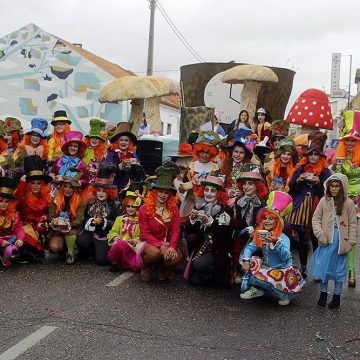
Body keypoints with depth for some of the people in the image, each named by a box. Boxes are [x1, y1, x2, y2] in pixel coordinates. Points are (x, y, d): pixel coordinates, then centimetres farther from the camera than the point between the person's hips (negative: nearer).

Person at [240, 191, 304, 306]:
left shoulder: (283, 238, -21)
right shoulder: (259, 234, -1)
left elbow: (286, 257, -34)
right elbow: (250, 247, -6)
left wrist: (275, 242, -47)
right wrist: (246, 261, -24)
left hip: (283, 271, -6)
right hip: (268, 268, 6)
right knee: (251, 262, -9)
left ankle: (284, 295, 0)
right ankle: (257, 289, 9)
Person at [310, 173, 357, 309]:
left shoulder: (348, 203, -2)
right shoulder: (324, 201, 1)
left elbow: (352, 224, 0)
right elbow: (316, 218, 3)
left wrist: (351, 242, -5)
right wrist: (320, 234, -9)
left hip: (341, 241, -1)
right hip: (327, 240, 1)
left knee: (339, 268, 9)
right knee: (323, 266, 5)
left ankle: (337, 296, 19)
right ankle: (323, 293, 20)